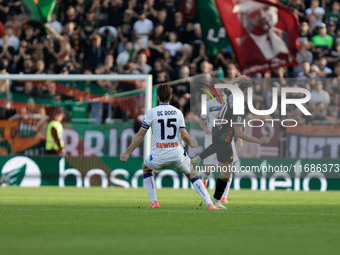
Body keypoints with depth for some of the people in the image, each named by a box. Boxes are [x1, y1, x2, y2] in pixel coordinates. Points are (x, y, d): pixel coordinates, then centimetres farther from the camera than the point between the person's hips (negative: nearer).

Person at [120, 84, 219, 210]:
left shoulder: (151, 113, -2)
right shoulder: (178, 112, 4)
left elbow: (140, 135, -2)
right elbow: (184, 135, -1)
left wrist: (127, 153, 5)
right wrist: (191, 144, 22)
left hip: (158, 156, -1)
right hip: (177, 155, 1)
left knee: (146, 167, 30)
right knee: (192, 175, 18)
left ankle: (154, 203, 23)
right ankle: (209, 203, 1)